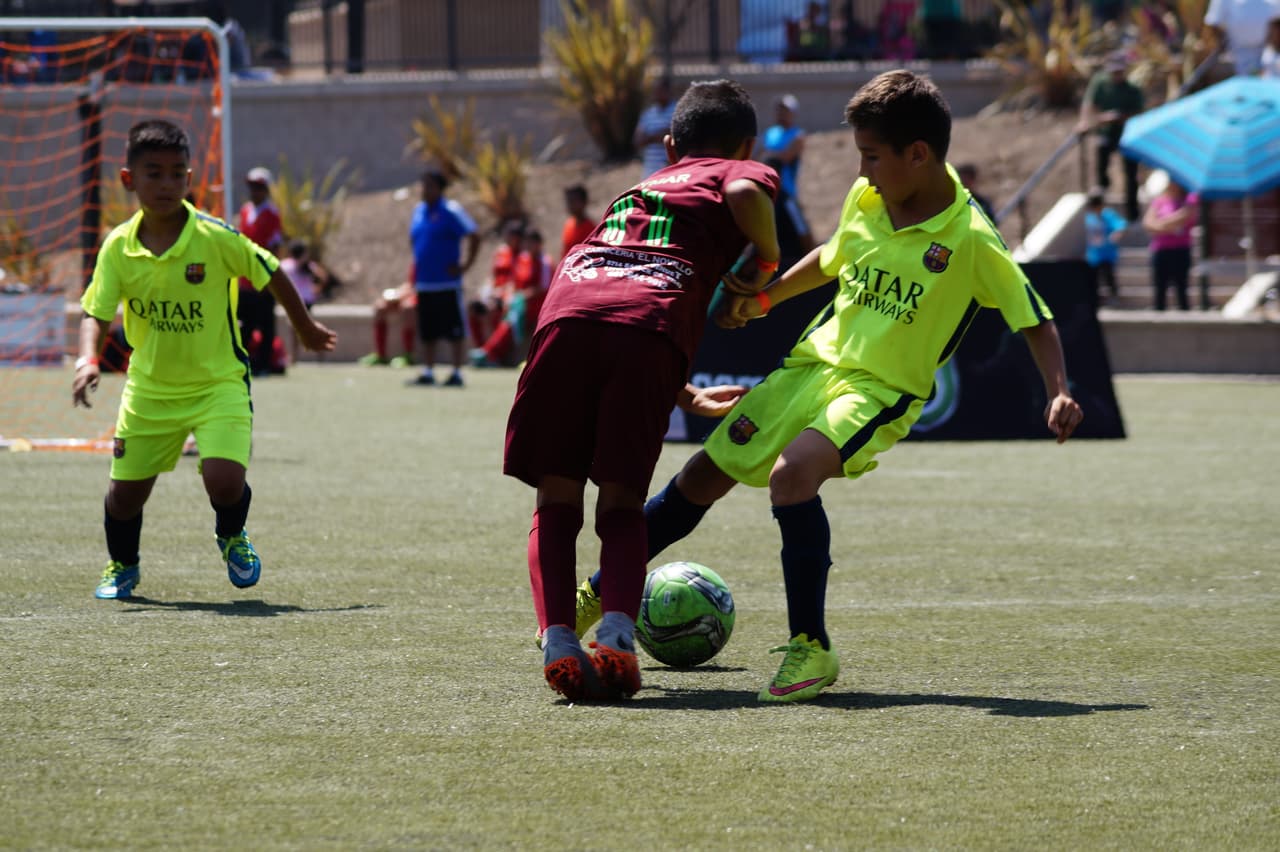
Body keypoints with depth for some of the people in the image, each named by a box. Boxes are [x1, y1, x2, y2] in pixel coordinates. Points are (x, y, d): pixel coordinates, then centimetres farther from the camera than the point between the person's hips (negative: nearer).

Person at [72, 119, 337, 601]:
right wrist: (88, 359, -24)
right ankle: (122, 567, 37)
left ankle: (232, 538, 16)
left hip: (218, 383, -3)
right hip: (149, 388, 3)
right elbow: (97, 313, -3)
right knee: (125, 489, 6)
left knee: (224, 478, -21)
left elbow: (272, 276, -2)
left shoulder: (215, 237, -16)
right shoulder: (118, 248, -9)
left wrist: (307, 330, 11)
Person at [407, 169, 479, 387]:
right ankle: (427, 372, 14)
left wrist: (465, 265, -12)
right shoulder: (419, 210, 12)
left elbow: (474, 237, -11)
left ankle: (457, 373, 2)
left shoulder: (451, 211, -9)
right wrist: (418, 265, 16)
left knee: (454, 331, -2)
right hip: (423, 283, 7)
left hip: (447, 282, -7)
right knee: (427, 332, 9)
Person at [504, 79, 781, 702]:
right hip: (652, 324, -3)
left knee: (556, 500, 9)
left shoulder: (637, 191, 43)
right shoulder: (742, 174, 27)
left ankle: (557, 638, -12)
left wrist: (690, 399, 61)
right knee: (622, 500, 7)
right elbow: (745, 193, -2)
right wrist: (765, 265, 16)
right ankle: (616, 632, -16)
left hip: (566, 315, 3)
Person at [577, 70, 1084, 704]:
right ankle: (600, 593, 27)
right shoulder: (864, 200, 2)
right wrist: (764, 298, 23)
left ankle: (810, 647, -21)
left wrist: (1058, 393, -24)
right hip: (814, 362, 6)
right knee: (703, 477, 8)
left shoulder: (971, 240, -17)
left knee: (792, 475, -33)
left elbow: (1036, 320, -12)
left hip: (881, 390, -6)